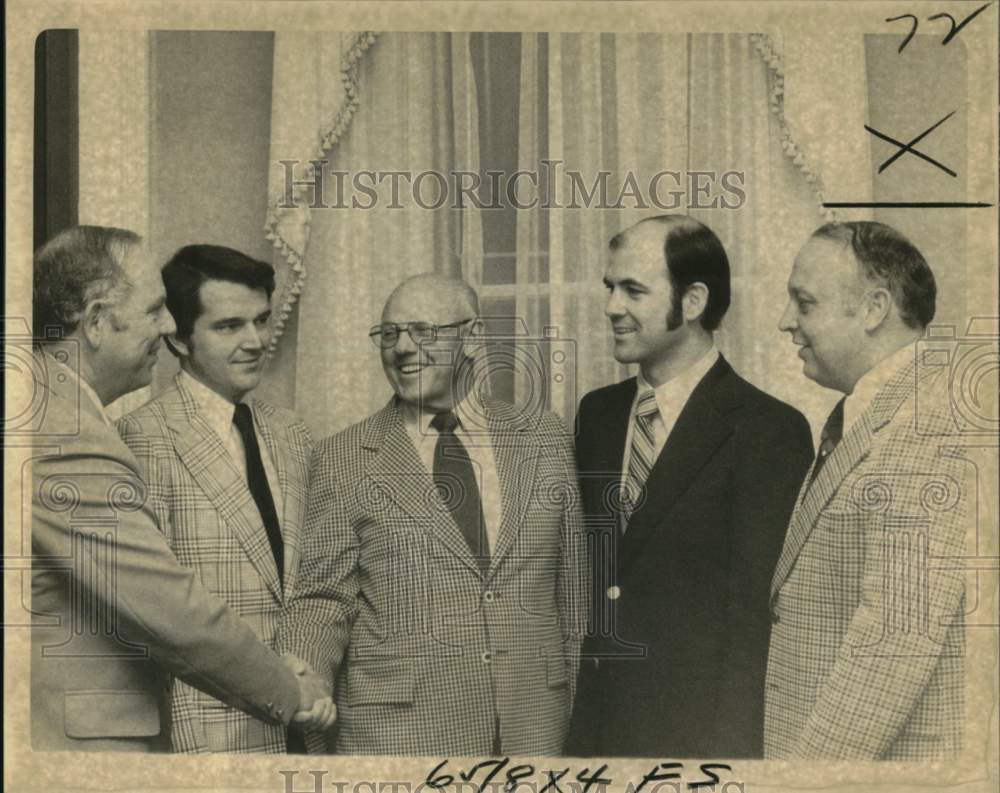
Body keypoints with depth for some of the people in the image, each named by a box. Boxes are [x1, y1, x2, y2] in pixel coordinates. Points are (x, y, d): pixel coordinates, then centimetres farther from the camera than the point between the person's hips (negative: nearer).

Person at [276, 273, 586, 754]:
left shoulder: (544, 439, 6)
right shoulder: (343, 460, 0)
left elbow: (569, 593, 9)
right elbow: (325, 599, 0)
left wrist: (580, 713, 8)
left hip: (534, 732, 2)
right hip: (397, 733, -1)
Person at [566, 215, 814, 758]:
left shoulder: (771, 431, -12)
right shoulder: (597, 412, 7)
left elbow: (753, 611, -13)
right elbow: (583, 570, 10)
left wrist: (729, 749, -14)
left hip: (697, 733, -5)